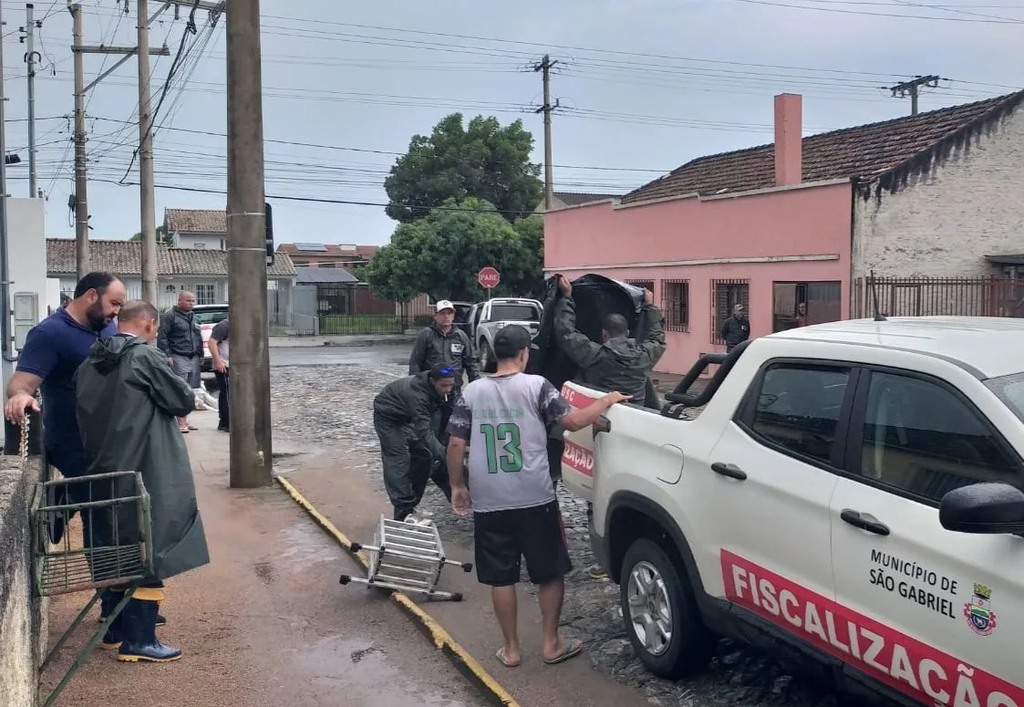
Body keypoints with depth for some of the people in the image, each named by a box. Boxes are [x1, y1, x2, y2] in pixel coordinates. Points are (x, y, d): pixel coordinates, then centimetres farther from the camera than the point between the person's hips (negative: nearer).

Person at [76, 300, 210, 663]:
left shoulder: (89, 364, 9)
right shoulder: (146, 357, -14)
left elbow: (88, 416, 16)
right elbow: (184, 400, -9)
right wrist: (183, 392, 11)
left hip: (107, 472, 8)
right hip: (148, 474, -8)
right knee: (148, 554, 0)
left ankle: (116, 630, 26)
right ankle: (138, 640, 3)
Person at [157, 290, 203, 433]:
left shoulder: (193, 317, 19)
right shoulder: (170, 316, -5)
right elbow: (162, 337, -10)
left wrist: (200, 355, 20)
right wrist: (167, 355, -16)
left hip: (193, 358, 7)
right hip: (178, 357, -7)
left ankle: (185, 419, 16)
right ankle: (181, 422, -7)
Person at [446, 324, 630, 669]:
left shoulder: (472, 392, 3)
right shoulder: (536, 385, -5)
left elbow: (456, 444, 0)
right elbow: (573, 421, -9)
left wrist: (457, 486, 12)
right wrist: (607, 401, 5)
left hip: (488, 502, 2)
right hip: (535, 499, -2)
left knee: (500, 578, 12)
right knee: (550, 572, 14)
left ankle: (511, 649, 20)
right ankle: (552, 643, 21)